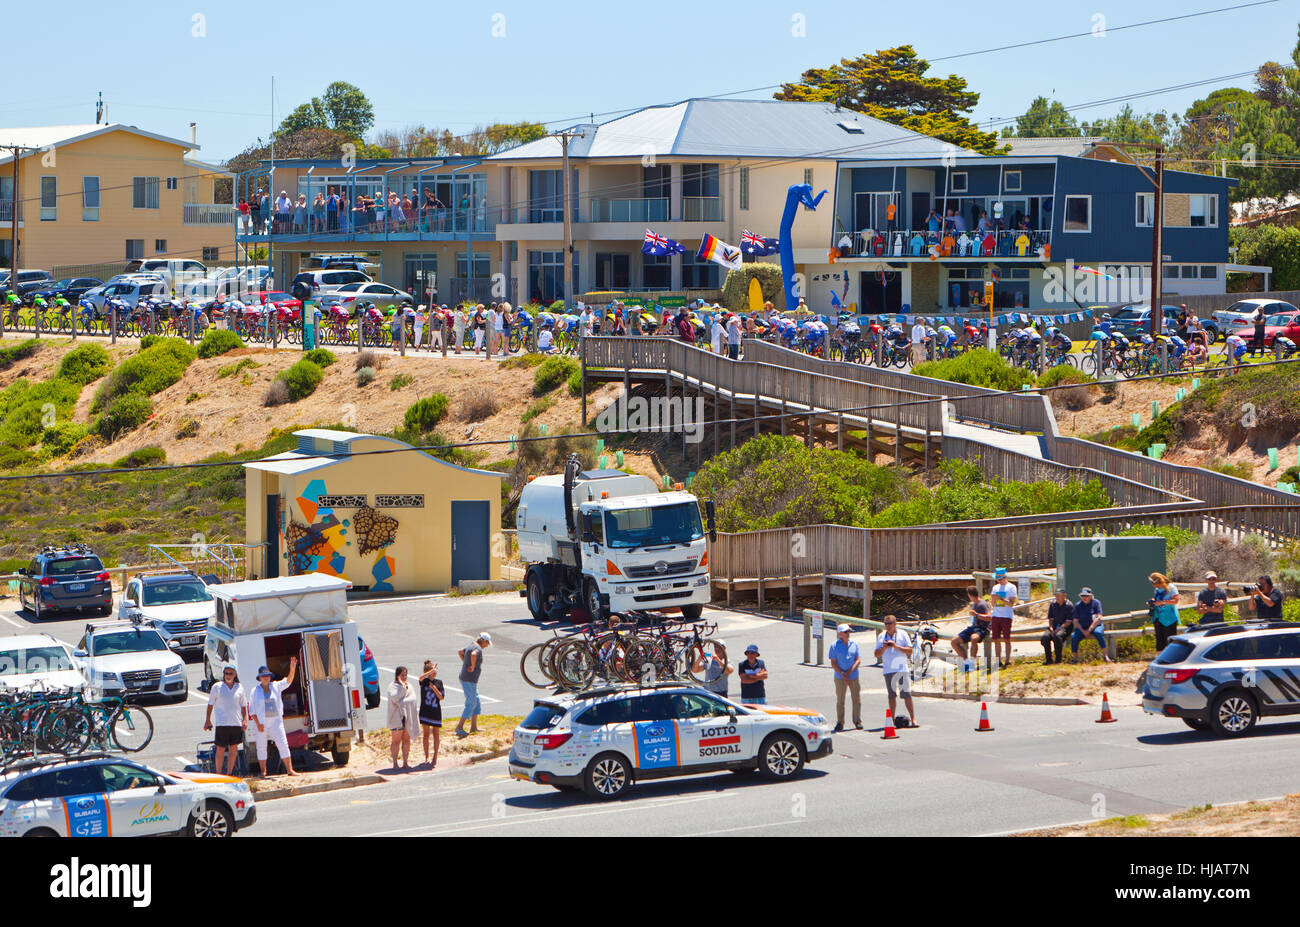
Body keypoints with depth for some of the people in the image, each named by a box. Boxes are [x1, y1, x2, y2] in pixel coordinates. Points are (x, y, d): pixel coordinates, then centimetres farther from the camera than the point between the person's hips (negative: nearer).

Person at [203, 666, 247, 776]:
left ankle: (229, 772, 13)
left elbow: (243, 706, 16)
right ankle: (219, 773, 4)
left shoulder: (239, 688, 11)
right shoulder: (217, 687, 3)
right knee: (220, 749, -4)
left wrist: (245, 720, 5)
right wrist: (207, 720, 2)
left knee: (233, 749, 4)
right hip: (222, 724, -3)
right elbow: (210, 704, 6)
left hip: (236, 723, 3)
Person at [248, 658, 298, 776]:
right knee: (261, 747, 3)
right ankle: (263, 771, 11)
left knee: (283, 745, -5)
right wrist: (258, 724, -11)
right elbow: (252, 709, -1)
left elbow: (288, 681, -7)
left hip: (276, 720, 1)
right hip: (261, 721, -1)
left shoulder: (275, 686, 7)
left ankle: (290, 769, -5)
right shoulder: (255, 690, 1)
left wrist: (292, 669, -25)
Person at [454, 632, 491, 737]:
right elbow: (473, 655, -40)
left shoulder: (471, 646, 13)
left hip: (464, 678, 10)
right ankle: (459, 727, -8)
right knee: (470, 704, -7)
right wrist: (473, 667, -26)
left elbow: (460, 651, 30)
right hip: (470, 680, -10)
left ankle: (474, 727, 20)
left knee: (476, 702, 17)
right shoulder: (478, 649, -17)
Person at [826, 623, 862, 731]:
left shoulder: (854, 644, 5)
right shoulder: (835, 646, -2)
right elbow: (833, 663, -3)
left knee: (857, 699, 2)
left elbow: (858, 660, 5)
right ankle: (839, 722, 9)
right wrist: (842, 674, -14)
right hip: (840, 678, -2)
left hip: (854, 676, 2)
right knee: (840, 700, 1)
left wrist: (850, 671, -9)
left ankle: (857, 721, 11)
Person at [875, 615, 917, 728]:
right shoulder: (882, 637, 12)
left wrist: (896, 646, -12)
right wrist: (884, 648, -7)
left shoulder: (903, 634, 4)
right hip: (888, 671, 3)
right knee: (892, 696, 4)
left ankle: (913, 719, -4)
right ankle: (893, 720, 6)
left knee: (907, 695, -7)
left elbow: (909, 651, -2)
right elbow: (877, 654, 12)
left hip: (902, 669, -3)